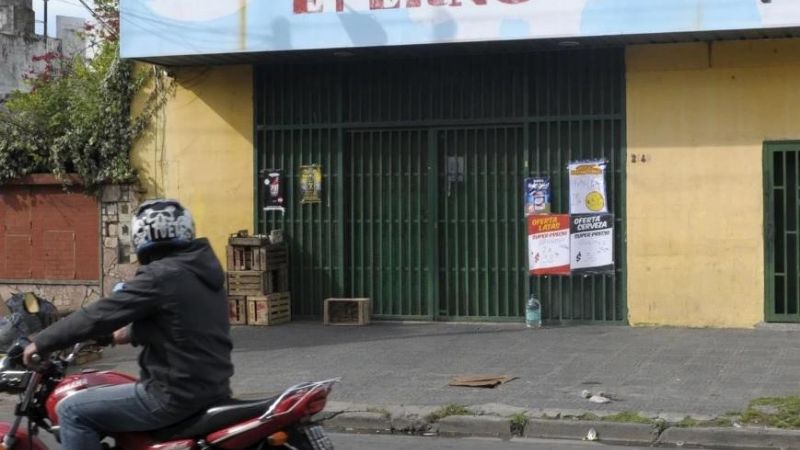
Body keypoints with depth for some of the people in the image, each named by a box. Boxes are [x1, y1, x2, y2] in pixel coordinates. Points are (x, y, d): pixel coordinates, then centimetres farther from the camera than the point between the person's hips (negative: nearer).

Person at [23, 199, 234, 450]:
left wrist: (41, 343, -6)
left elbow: (100, 314, -15)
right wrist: (132, 333, 34)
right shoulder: (202, 269, 10)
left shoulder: (161, 276, -17)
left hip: (177, 395, -10)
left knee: (72, 412, -2)